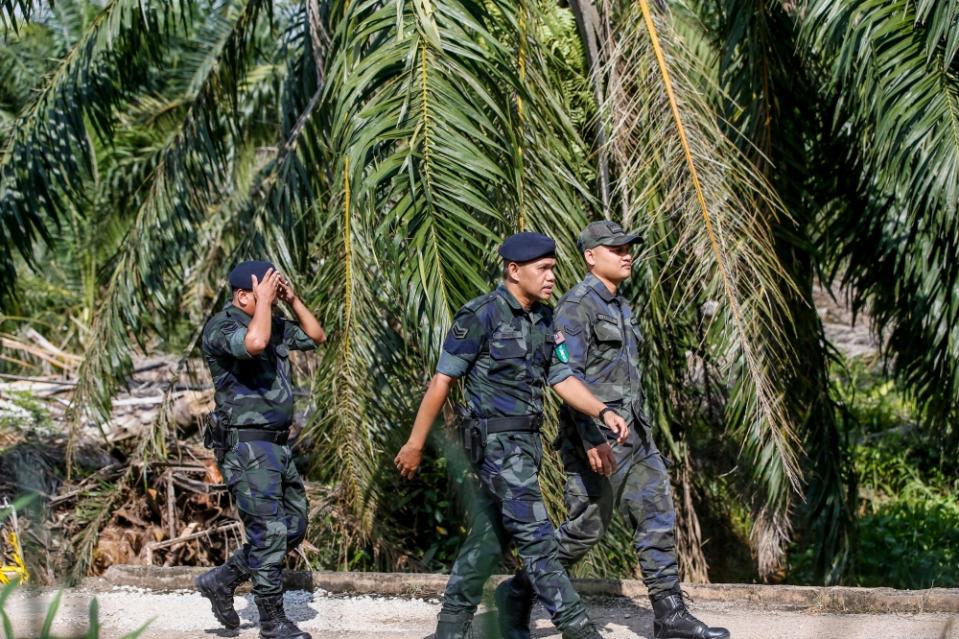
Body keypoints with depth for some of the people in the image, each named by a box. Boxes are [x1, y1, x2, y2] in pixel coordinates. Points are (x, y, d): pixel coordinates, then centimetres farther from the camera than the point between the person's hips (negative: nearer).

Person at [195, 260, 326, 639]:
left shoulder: (274, 324, 12)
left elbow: (317, 337, 19)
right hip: (246, 448, -9)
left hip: (277, 445, 9)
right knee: (270, 532, -7)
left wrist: (292, 299, 7)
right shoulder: (221, 327, -14)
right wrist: (263, 301, -20)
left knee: (293, 528, 13)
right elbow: (254, 343, -34)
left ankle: (222, 581, 22)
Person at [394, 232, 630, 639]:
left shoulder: (545, 319, 11)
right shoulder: (481, 315, -12)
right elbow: (442, 380, -9)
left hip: (525, 442, 8)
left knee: (491, 535, 13)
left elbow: (562, 380, 9)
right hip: (496, 441, -8)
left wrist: (604, 413, -9)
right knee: (535, 536, -10)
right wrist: (415, 444, -7)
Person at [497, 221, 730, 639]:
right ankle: (518, 594, 15)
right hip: (595, 434, -9)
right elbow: (567, 376, -21)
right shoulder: (576, 306, -13)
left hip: (633, 433, 9)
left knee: (657, 518, 3)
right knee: (585, 528, -1)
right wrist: (591, 439, -27)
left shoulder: (620, 306, 16)